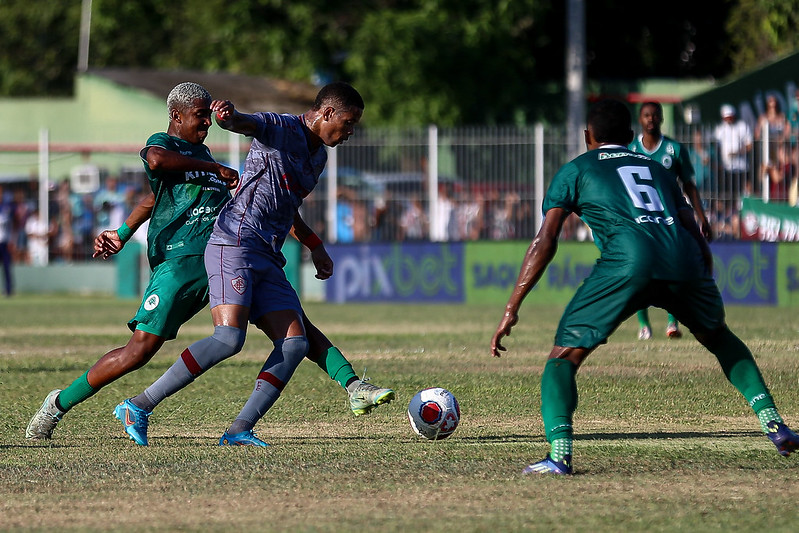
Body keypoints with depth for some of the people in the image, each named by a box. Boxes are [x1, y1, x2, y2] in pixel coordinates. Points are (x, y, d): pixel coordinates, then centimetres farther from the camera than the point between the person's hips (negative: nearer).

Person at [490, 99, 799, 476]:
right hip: (683, 260, 4)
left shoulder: (575, 170, 25)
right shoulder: (657, 170, 36)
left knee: (564, 356, 4)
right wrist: (706, 287, 38)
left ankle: (559, 454, -16)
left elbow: (545, 241, 13)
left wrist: (511, 311, 12)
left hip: (628, 259, -4)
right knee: (718, 336, 31)